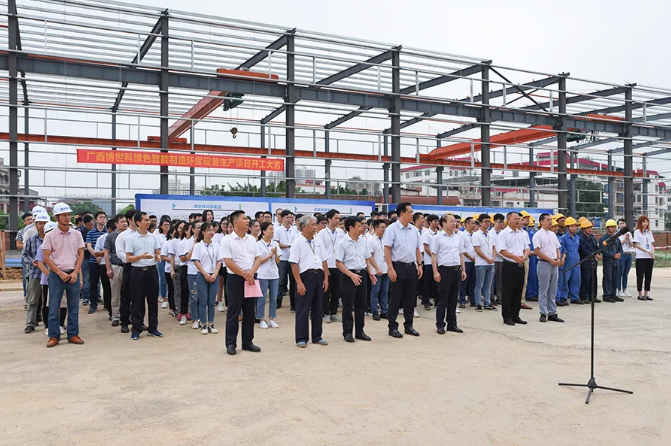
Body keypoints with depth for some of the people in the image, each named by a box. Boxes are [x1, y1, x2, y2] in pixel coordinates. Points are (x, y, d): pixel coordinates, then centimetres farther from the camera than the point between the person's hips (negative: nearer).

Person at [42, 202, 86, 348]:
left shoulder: (76, 234, 4)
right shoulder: (50, 236, -3)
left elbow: (81, 254, 6)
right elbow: (46, 258, -4)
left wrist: (75, 273, -6)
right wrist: (60, 273, -10)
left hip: (73, 274, 2)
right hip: (56, 274, -2)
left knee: (74, 307, 6)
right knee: (54, 307, 1)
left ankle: (73, 335, 14)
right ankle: (54, 336, 10)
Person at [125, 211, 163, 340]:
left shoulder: (153, 237, 7)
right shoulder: (131, 239, -3)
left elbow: (158, 252, 14)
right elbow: (128, 258, -5)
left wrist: (158, 257, -9)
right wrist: (141, 256, -20)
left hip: (152, 270, 3)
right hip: (138, 271, -3)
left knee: (153, 300, 7)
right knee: (137, 301, 2)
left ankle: (153, 328, 17)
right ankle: (136, 329, 11)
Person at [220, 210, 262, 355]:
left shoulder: (251, 239, 10)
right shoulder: (227, 241, -7)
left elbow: (258, 258, 7)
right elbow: (228, 262, -13)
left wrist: (252, 272, -11)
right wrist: (244, 275, -13)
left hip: (251, 278, 5)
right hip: (236, 278, -5)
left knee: (250, 312, 10)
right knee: (233, 312, 1)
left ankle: (247, 342, 20)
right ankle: (230, 344, 10)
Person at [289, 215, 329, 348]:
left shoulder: (318, 242, 13)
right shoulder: (298, 242, -7)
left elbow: (324, 261, 15)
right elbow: (294, 264, -12)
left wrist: (326, 278, 7)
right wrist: (299, 282, -17)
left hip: (318, 276, 6)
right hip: (305, 276, -6)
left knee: (317, 308, 12)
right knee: (303, 310, -1)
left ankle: (317, 337, 22)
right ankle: (301, 339, 7)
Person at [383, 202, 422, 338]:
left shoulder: (414, 230, 9)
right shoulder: (392, 229, -8)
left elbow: (417, 249, 15)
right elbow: (387, 250, -11)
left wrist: (419, 265, 7)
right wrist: (390, 268, -17)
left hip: (412, 267, 6)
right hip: (398, 267, -6)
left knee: (410, 298, 11)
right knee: (395, 298, 1)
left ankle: (409, 325, 22)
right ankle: (393, 327, 10)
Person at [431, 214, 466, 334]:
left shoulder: (458, 237, 14)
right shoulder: (438, 238, -2)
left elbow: (461, 254, 18)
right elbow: (433, 255, -6)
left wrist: (463, 270, 11)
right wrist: (435, 271, -13)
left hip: (457, 270, 5)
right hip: (444, 270, -5)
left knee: (454, 298, 10)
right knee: (442, 298, -1)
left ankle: (452, 324, 18)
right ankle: (440, 325, 6)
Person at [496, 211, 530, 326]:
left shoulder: (523, 234, 13)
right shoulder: (503, 234, -6)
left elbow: (527, 247, 14)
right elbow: (502, 250, -14)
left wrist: (525, 256, -8)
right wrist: (516, 257, -19)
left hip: (521, 265, 6)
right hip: (509, 266, -6)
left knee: (518, 292, 11)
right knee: (508, 292, -1)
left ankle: (515, 315, 20)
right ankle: (506, 317, 6)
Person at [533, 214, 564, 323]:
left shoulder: (553, 234, 15)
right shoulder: (538, 235, -7)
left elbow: (557, 248, 20)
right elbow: (537, 251, -13)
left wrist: (558, 259, 1)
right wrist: (551, 260, -14)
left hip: (554, 264, 7)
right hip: (544, 264, -7)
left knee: (553, 290, 10)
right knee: (543, 290, -3)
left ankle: (552, 313, 15)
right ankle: (543, 314, 2)